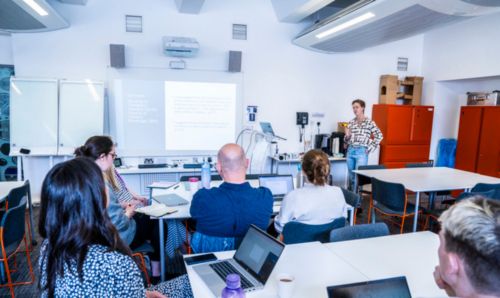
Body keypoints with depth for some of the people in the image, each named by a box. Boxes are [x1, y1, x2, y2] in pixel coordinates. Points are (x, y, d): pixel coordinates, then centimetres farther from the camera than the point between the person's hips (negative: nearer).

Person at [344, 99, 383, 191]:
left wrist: (370, 148, -7)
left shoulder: (369, 122, -4)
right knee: (351, 176, 10)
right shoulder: (351, 122, 10)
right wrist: (347, 135, -6)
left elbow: (379, 136, -5)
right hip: (350, 151, 5)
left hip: (361, 152, -5)